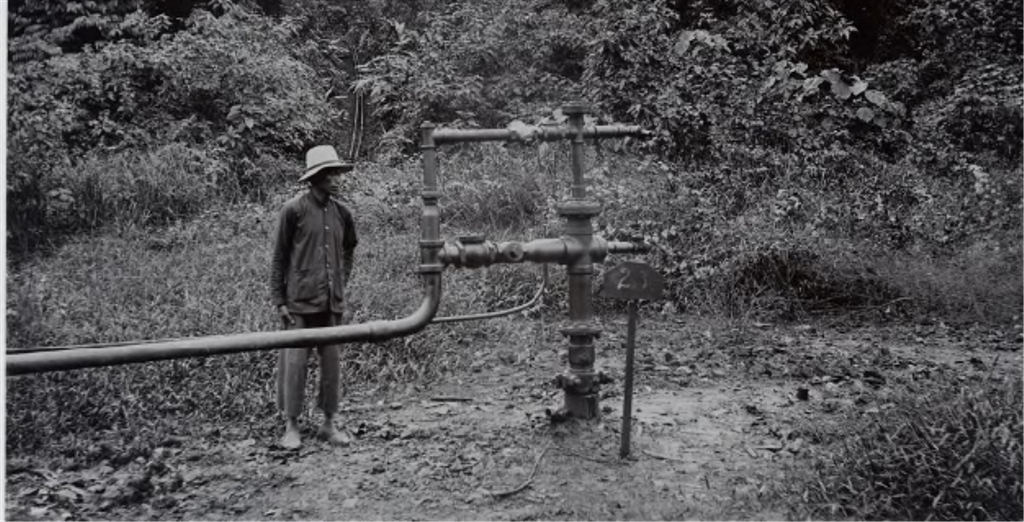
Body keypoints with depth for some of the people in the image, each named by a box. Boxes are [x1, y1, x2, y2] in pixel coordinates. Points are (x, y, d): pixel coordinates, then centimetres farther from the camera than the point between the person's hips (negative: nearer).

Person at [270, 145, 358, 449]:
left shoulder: (341, 212, 8)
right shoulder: (294, 210, -6)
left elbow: (349, 250, 24)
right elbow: (279, 257, -2)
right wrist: (279, 300, -5)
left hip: (332, 302, 5)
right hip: (300, 301, -4)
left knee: (332, 362, 8)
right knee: (295, 362, -1)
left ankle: (329, 424, 20)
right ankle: (291, 427, 11)